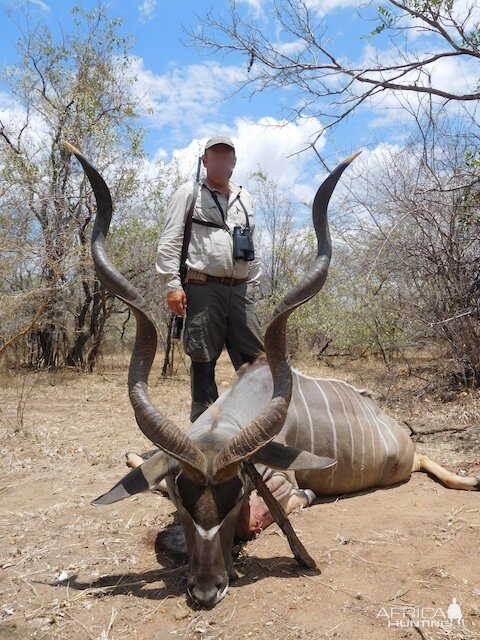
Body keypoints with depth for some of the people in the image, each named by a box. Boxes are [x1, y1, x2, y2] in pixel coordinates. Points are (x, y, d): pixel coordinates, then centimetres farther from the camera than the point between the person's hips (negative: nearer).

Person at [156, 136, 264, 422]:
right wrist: (172, 283, -11)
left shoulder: (245, 197, 22)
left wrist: (253, 285, 15)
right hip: (203, 289, -4)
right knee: (204, 362, 0)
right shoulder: (189, 193, 7)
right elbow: (170, 241, -1)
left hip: (240, 290, 5)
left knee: (254, 358, 2)